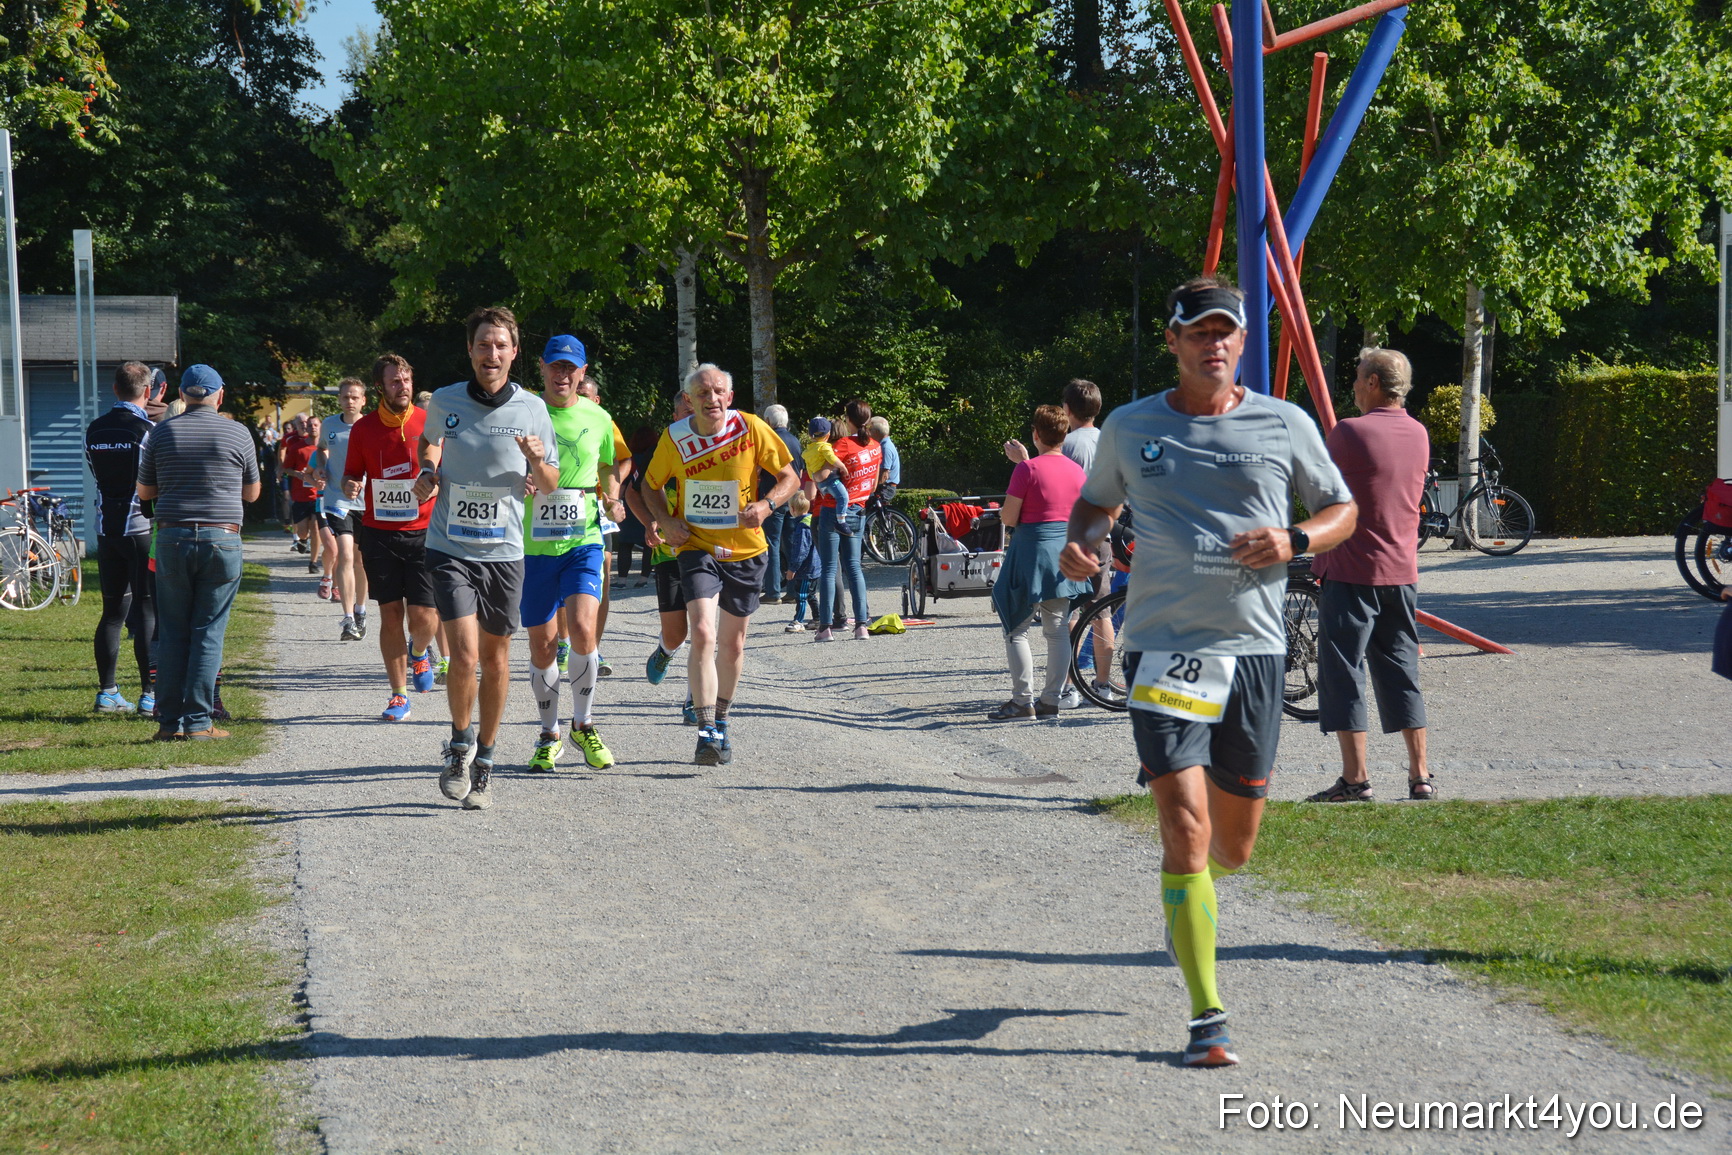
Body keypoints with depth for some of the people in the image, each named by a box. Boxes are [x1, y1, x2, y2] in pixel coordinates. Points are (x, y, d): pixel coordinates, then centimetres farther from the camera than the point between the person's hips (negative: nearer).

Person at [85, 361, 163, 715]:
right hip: (143, 527, -6)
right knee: (149, 611, -3)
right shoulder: (149, 431, -12)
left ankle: (107, 692, 12)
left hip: (106, 529, 6)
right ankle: (150, 693, -4)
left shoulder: (94, 431, 7)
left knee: (113, 611, 11)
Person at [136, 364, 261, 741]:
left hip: (172, 540, 1)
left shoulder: (161, 433, 4)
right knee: (208, 633, 2)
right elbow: (252, 493, 11)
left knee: (172, 634, 8)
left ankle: (169, 721, 7)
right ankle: (198, 722, 0)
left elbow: (144, 491, 13)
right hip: (221, 539, -1)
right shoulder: (238, 434, 1)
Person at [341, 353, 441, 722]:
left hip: (423, 534, -1)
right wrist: (350, 487, -10)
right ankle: (399, 695, 15)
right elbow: (351, 477, 12)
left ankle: (418, 652, 29)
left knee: (423, 616, -7)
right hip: (379, 534, 1)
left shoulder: (430, 423, -1)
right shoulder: (363, 429, 3)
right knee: (390, 615, 4)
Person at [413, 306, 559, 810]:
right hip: (450, 547, -1)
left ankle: (484, 761, 25)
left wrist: (537, 461, -15)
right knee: (464, 654, -15)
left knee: (496, 657, 9)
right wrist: (427, 472, 0)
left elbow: (550, 485, 7)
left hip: (504, 550, 1)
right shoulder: (444, 402, -1)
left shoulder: (532, 409, -1)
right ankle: (460, 744, 10)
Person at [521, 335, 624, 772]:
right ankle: (549, 736, 24)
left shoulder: (598, 419, 6)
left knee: (582, 629, -18)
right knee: (541, 645, 5)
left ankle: (583, 724, 2)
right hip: (534, 545, 0)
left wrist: (611, 500, 3)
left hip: (584, 542, 0)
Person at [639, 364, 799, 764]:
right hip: (697, 547, -1)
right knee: (702, 634, -20)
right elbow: (651, 485, 9)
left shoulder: (751, 428, -9)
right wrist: (665, 521, -9)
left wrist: (767, 504, -19)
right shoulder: (675, 438, -7)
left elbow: (789, 476, -1)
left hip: (745, 549, 1)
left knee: (732, 644, 13)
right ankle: (707, 733, -19)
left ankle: (721, 720, 35)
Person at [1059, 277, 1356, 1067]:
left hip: (1255, 647, 2)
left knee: (1234, 845, 10)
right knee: (1185, 825, -14)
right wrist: (1079, 544, -1)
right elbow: (1096, 499, 22)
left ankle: (1188, 892, 49)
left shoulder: (1286, 426, 5)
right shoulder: (1130, 428, 5)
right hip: (1164, 645, -1)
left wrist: (1294, 541, -7)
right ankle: (1206, 1018, -7)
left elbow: (1344, 510, 14)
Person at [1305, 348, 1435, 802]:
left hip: (1351, 570, -6)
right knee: (1401, 672, 12)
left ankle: (1355, 778, -2)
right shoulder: (1419, 435, 8)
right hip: (1402, 571, 6)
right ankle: (1420, 775, 11)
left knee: (1343, 673, 0)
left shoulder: (1350, 432, -13)